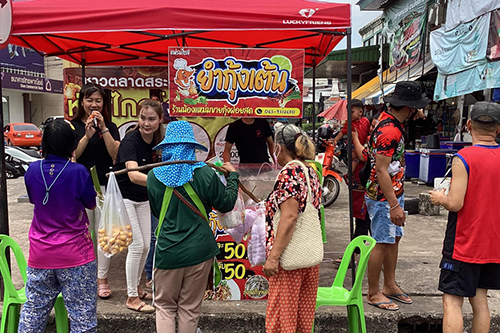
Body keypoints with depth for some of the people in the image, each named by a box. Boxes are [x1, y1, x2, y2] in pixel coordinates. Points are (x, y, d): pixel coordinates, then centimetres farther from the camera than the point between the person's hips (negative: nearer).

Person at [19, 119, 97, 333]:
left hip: (40, 254, 4)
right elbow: (91, 204, -1)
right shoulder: (78, 172, -17)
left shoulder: (33, 170, -4)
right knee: (82, 311, 7)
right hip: (75, 255, -4)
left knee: (34, 309, 19)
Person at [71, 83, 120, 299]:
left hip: (105, 185, 0)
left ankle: (102, 278, 12)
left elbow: (115, 154, -8)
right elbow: (72, 155, -7)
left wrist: (103, 128, -14)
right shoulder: (73, 126, 4)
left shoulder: (110, 126, 6)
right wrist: (87, 135, -17)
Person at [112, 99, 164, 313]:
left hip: (142, 199, 7)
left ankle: (136, 287, 31)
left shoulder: (158, 141, -4)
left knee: (145, 246, 10)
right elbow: (133, 175, -42)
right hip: (123, 197, -6)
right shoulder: (131, 140, -25)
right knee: (137, 245, -9)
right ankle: (132, 298, 7)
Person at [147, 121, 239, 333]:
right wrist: (232, 176, 15)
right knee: (190, 308, 15)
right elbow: (226, 204, 1)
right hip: (199, 251, 0)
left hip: (167, 252, 1)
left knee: (165, 307, 17)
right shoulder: (205, 174, -12)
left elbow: (156, 212, 9)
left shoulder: (154, 176, -6)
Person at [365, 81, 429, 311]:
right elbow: (381, 171, -26)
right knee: (382, 243, -1)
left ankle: (390, 286, 30)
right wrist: (394, 205, -26)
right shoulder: (389, 131, -23)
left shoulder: (391, 121, 7)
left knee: (394, 239, 16)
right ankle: (373, 293, 12)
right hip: (384, 197, -10)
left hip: (395, 193, 10)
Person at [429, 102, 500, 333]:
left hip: (463, 244, -6)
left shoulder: (464, 158, -17)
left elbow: (455, 203, -21)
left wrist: (439, 198, -1)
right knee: (480, 300, 16)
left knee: (452, 302, 0)